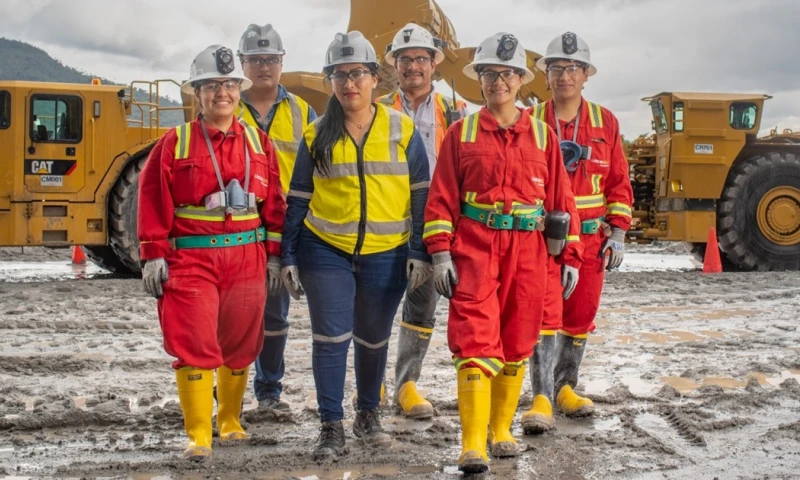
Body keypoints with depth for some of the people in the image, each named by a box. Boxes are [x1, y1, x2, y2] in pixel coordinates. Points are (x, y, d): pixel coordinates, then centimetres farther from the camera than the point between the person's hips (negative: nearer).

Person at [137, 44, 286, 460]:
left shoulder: (258, 144, 8)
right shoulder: (174, 144, 0)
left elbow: (273, 204, 8)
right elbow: (153, 202, -3)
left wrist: (275, 254, 5)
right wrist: (153, 255, -8)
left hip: (247, 259, 3)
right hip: (191, 258, -3)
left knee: (239, 345, 11)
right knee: (194, 344, -6)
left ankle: (230, 421, 29)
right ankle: (198, 434, 3)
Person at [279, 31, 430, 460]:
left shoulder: (402, 130, 0)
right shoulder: (317, 135, 2)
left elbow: (421, 195, 1)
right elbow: (298, 200, 5)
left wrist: (420, 251, -5)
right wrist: (289, 256, 1)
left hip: (386, 256, 0)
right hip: (325, 252, 0)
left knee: (373, 340, 13)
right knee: (330, 339, -2)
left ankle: (368, 415, 32)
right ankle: (331, 427, 10)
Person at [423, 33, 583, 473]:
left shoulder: (541, 135, 8)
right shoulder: (462, 132, 4)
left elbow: (560, 199, 9)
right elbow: (441, 197, 1)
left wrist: (570, 256, 6)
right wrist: (440, 253, -7)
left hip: (527, 251, 3)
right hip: (474, 247, -2)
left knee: (516, 342, 10)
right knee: (476, 341, -10)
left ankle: (501, 430, 26)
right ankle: (473, 446, -9)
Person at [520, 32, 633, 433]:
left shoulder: (605, 122, 6)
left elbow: (619, 182, 8)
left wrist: (618, 232, 3)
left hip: (590, 237, 3)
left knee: (580, 316, 11)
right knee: (545, 314, -11)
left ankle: (565, 387, 26)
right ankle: (542, 400, -9)